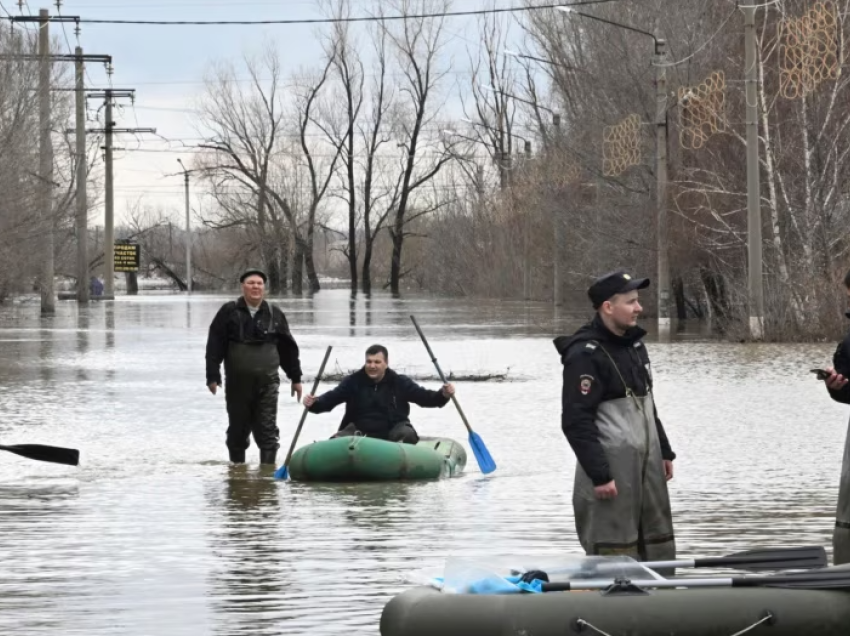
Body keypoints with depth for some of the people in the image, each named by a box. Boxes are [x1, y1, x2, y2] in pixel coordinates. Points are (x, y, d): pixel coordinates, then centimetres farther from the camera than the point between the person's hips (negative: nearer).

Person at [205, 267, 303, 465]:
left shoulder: (274, 315, 7)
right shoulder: (229, 312, 1)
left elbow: (288, 348, 13)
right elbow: (214, 347, -1)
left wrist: (295, 378, 14)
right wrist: (213, 376, -7)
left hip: (267, 382, 0)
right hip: (237, 382, 0)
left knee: (268, 430, -5)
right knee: (238, 430, 9)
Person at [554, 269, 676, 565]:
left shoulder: (634, 345, 13)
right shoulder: (585, 355, -16)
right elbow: (576, 422, -19)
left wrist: (664, 451, 21)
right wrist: (599, 475, -21)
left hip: (646, 463, 9)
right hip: (611, 467, -9)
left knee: (659, 543, 12)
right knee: (615, 550, -7)